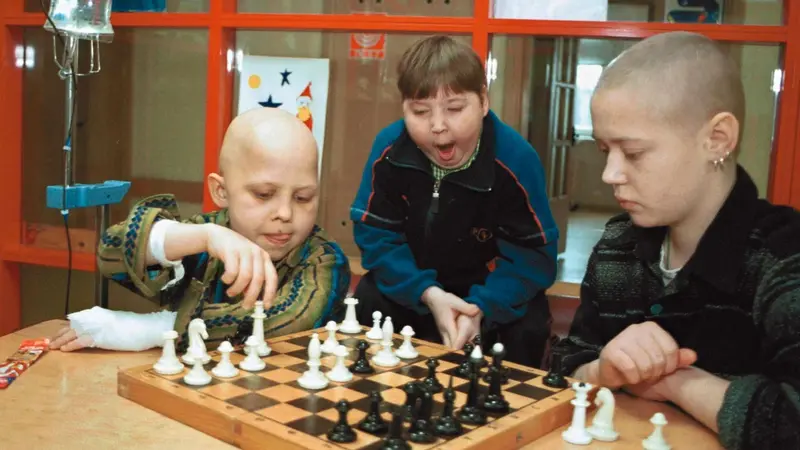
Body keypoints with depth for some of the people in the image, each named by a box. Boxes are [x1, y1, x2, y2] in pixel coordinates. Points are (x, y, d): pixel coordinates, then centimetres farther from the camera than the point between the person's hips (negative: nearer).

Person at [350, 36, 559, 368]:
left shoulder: (515, 158, -25)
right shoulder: (389, 148, -20)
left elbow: (532, 251, -22)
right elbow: (376, 235, -16)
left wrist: (481, 306, -36)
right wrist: (427, 293, -30)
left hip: (490, 286, -2)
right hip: (416, 280, 2)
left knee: (527, 326, -26)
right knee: (369, 300, -20)